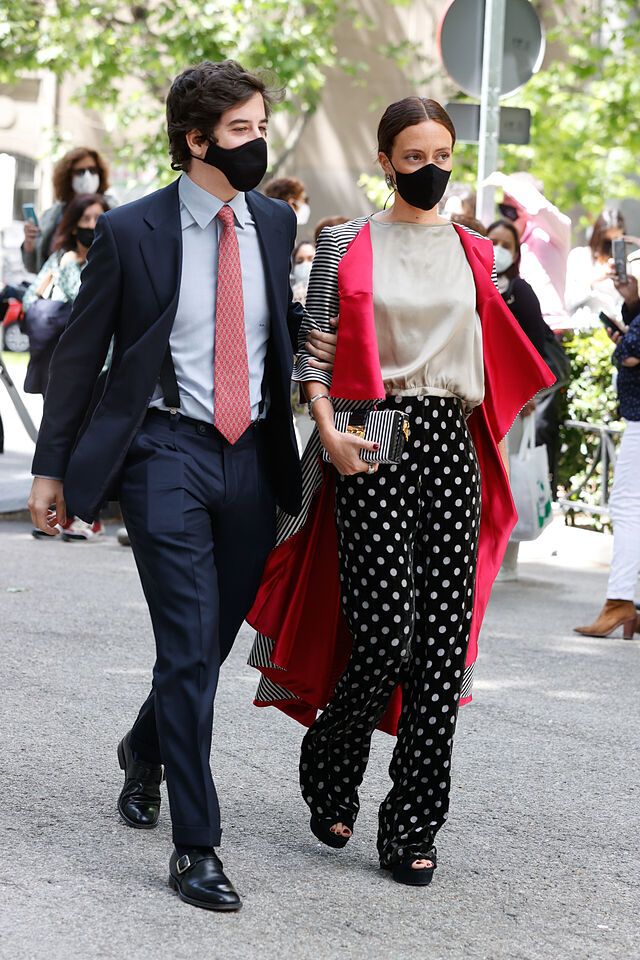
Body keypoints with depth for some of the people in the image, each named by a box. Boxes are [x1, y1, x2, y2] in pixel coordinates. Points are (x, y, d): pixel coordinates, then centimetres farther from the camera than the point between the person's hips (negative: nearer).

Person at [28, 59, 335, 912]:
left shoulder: (275, 223, 7)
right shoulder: (131, 231, -5)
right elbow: (80, 352, 1)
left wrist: (316, 335, 3)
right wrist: (53, 465, 1)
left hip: (251, 457, 5)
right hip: (167, 451, -5)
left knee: (216, 638, 14)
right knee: (190, 645, -11)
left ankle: (145, 750, 45)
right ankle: (195, 847, -5)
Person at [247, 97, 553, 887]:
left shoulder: (471, 253, 14)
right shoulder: (346, 244, 4)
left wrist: (492, 444, 14)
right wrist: (329, 431, -11)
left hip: (450, 445, 4)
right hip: (372, 449, -3)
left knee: (444, 642, -3)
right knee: (385, 635, -11)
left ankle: (412, 828, 5)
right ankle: (330, 775, 18)